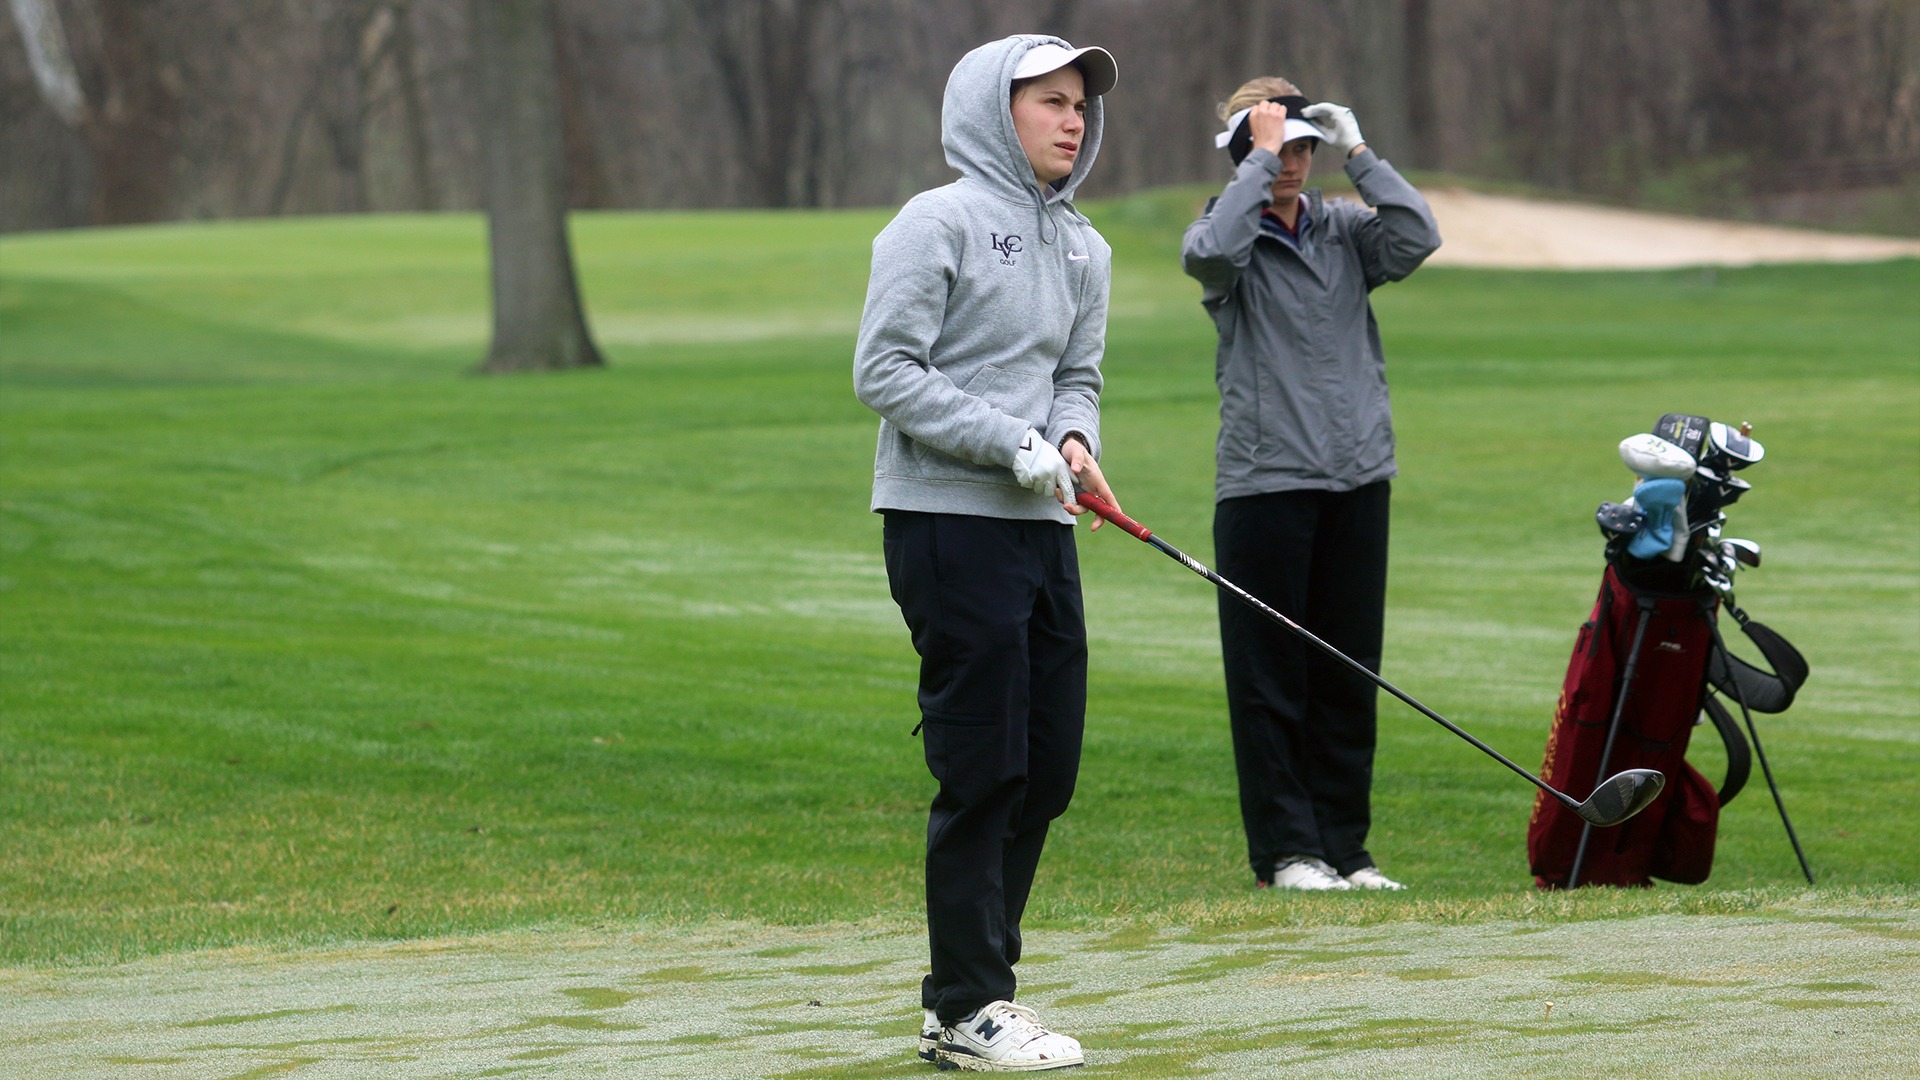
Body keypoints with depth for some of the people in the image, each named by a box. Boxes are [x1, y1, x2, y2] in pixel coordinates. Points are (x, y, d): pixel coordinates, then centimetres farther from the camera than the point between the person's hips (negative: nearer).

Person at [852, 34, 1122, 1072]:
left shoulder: (1082, 248, 14)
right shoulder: (938, 224, -8)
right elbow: (885, 371, -12)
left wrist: (1074, 438, -2)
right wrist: (1013, 444, -17)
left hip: (1042, 526, 8)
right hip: (946, 521, -8)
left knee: (1047, 771, 8)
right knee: (983, 771, -7)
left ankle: (973, 989, 18)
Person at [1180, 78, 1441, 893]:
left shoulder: (1344, 232, 11)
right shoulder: (1230, 236, 1)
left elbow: (1417, 238, -6)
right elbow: (1213, 252, -23)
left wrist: (1357, 153, -5)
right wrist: (1261, 156, -15)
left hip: (1357, 481, 4)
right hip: (1262, 483, -4)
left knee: (1350, 674, 7)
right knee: (1270, 678, -2)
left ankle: (1343, 847, 13)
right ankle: (1285, 850, 2)